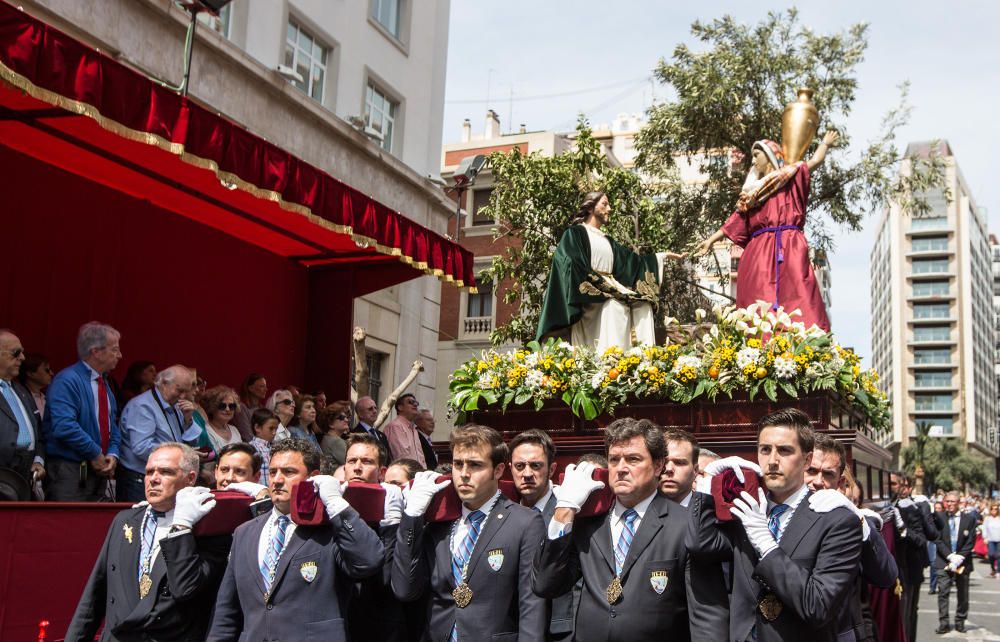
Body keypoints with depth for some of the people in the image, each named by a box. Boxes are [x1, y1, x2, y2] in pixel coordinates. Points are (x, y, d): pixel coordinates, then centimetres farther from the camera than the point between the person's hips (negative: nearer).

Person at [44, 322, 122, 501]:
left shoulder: (104, 383, 15)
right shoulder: (67, 381, -13)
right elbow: (64, 426, -24)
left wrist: (113, 454, 0)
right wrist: (96, 454, -17)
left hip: (99, 471, 8)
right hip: (70, 473, -8)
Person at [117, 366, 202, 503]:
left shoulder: (175, 406, 13)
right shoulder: (142, 406, -14)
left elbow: (192, 443, 15)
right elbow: (141, 448, -26)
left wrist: (188, 420, -3)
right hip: (140, 480, -8)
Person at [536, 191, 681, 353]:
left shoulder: (607, 241, 26)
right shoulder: (575, 233, 3)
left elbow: (631, 259, 25)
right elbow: (575, 266, -10)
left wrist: (663, 255, 23)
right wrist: (600, 285, -18)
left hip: (610, 289, 8)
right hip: (589, 296, -8)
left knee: (643, 303, -13)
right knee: (615, 306, -34)